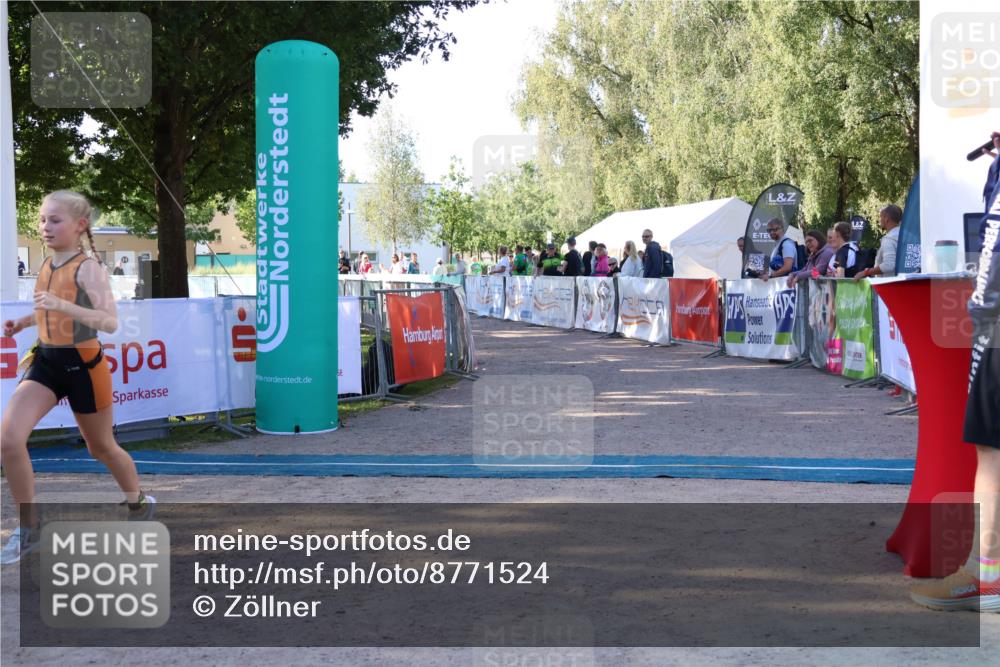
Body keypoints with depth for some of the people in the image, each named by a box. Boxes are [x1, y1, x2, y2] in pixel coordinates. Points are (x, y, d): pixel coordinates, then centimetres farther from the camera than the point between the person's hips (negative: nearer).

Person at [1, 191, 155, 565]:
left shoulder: (87, 268, -15)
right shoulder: (46, 266, 7)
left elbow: (111, 322, -26)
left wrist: (62, 306, -36)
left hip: (82, 364, -6)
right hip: (46, 361, 6)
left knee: (101, 448, 12)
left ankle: (138, 502, 41)